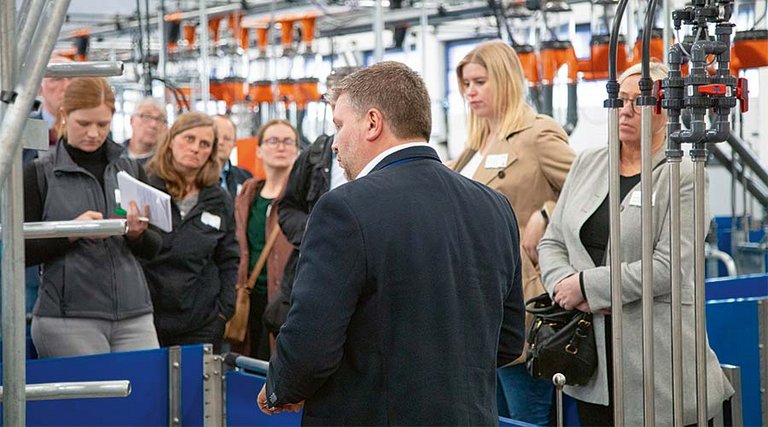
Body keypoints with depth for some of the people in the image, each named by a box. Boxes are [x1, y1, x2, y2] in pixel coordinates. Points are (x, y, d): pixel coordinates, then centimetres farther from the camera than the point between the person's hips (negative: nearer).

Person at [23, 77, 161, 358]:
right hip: (67, 317, -3)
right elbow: (21, 251, -2)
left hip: (134, 314, 4)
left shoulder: (130, 170, 13)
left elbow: (153, 249, 14)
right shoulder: (39, 174, 2)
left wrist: (138, 234, -8)